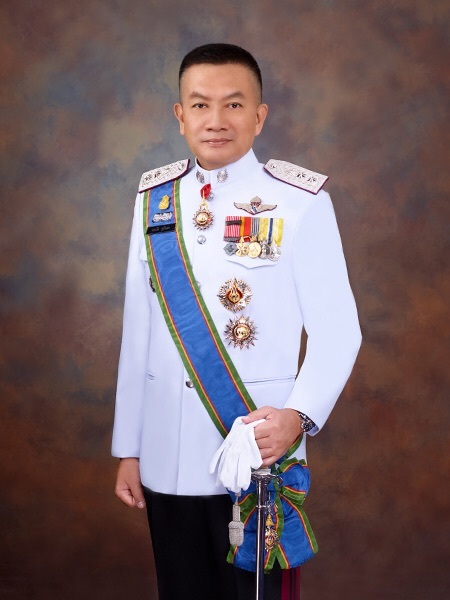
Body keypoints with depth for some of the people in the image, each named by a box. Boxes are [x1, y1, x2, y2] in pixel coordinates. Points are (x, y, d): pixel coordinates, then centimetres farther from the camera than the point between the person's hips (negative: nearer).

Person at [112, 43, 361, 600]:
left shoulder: (299, 200, -9)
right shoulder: (154, 197, 5)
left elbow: (336, 330, -8)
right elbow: (137, 331, 8)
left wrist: (298, 415, -24)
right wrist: (128, 448, 9)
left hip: (260, 453, -4)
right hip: (166, 459, 4)